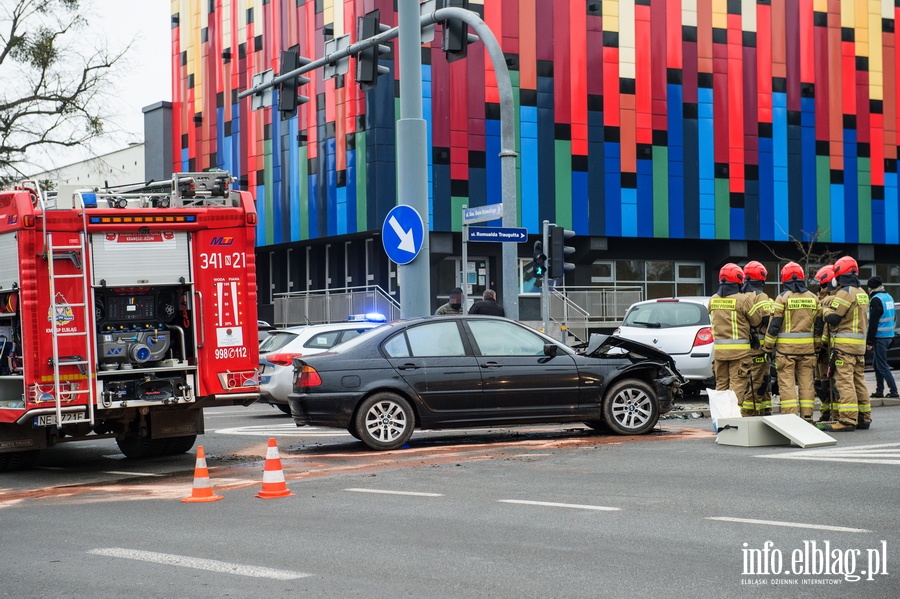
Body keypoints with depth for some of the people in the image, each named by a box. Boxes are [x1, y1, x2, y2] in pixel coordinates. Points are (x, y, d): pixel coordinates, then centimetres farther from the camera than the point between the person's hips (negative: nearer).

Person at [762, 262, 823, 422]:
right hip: (807, 347, 4)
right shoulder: (813, 298, 8)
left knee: (787, 382, -3)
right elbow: (819, 325, 13)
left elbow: (774, 324, -8)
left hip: (786, 347, -4)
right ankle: (807, 416, 9)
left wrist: (768, 346, 1)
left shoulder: (783, 297, -6)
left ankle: (790, 416, -9)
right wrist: (817, 346, 23)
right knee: (806, 381, 8)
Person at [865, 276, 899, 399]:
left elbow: (873, 323, -18)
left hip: (879, 337, -9)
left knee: (882, 366, -6)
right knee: (877, 364, 15)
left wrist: (869, 341, -16)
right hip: (888, 336, 9)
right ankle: (879, 391, 17)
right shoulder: (888, 297, 14)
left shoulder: (876, 300, -15)